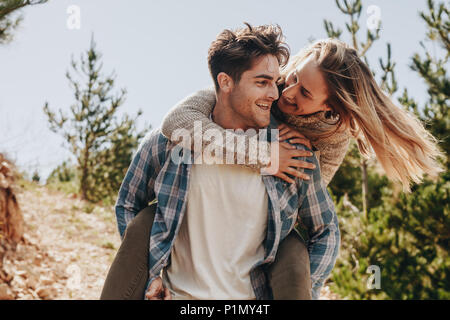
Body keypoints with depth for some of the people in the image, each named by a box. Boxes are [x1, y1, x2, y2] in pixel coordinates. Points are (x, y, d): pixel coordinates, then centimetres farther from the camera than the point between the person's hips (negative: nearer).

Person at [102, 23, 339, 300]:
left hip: (253, 297, 1)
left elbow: (325, 230, 10)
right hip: (178, 294, -1)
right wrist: (148, 274, 3)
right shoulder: (169, 142, -3)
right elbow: (128, 205, 12)